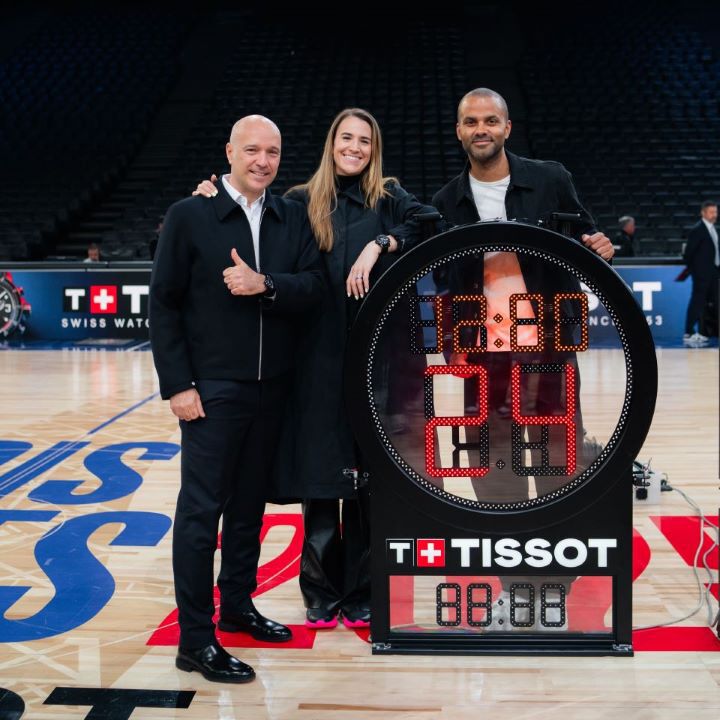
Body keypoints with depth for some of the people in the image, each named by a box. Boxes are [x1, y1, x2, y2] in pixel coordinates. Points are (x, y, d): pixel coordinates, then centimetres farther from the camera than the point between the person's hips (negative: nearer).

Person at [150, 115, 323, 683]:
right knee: (201, 510, -1)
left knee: (249, 504, 15)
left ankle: (238, 607, 31)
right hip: (212, 389, -4)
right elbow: (163, 304, -5)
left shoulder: (293, 217, 7)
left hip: (272, 387, 4)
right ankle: (196, 640, 6)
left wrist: (265, 285, -20)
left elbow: (313, 287, -2)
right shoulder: (190, 215, -4)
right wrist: (177, 385, -11)